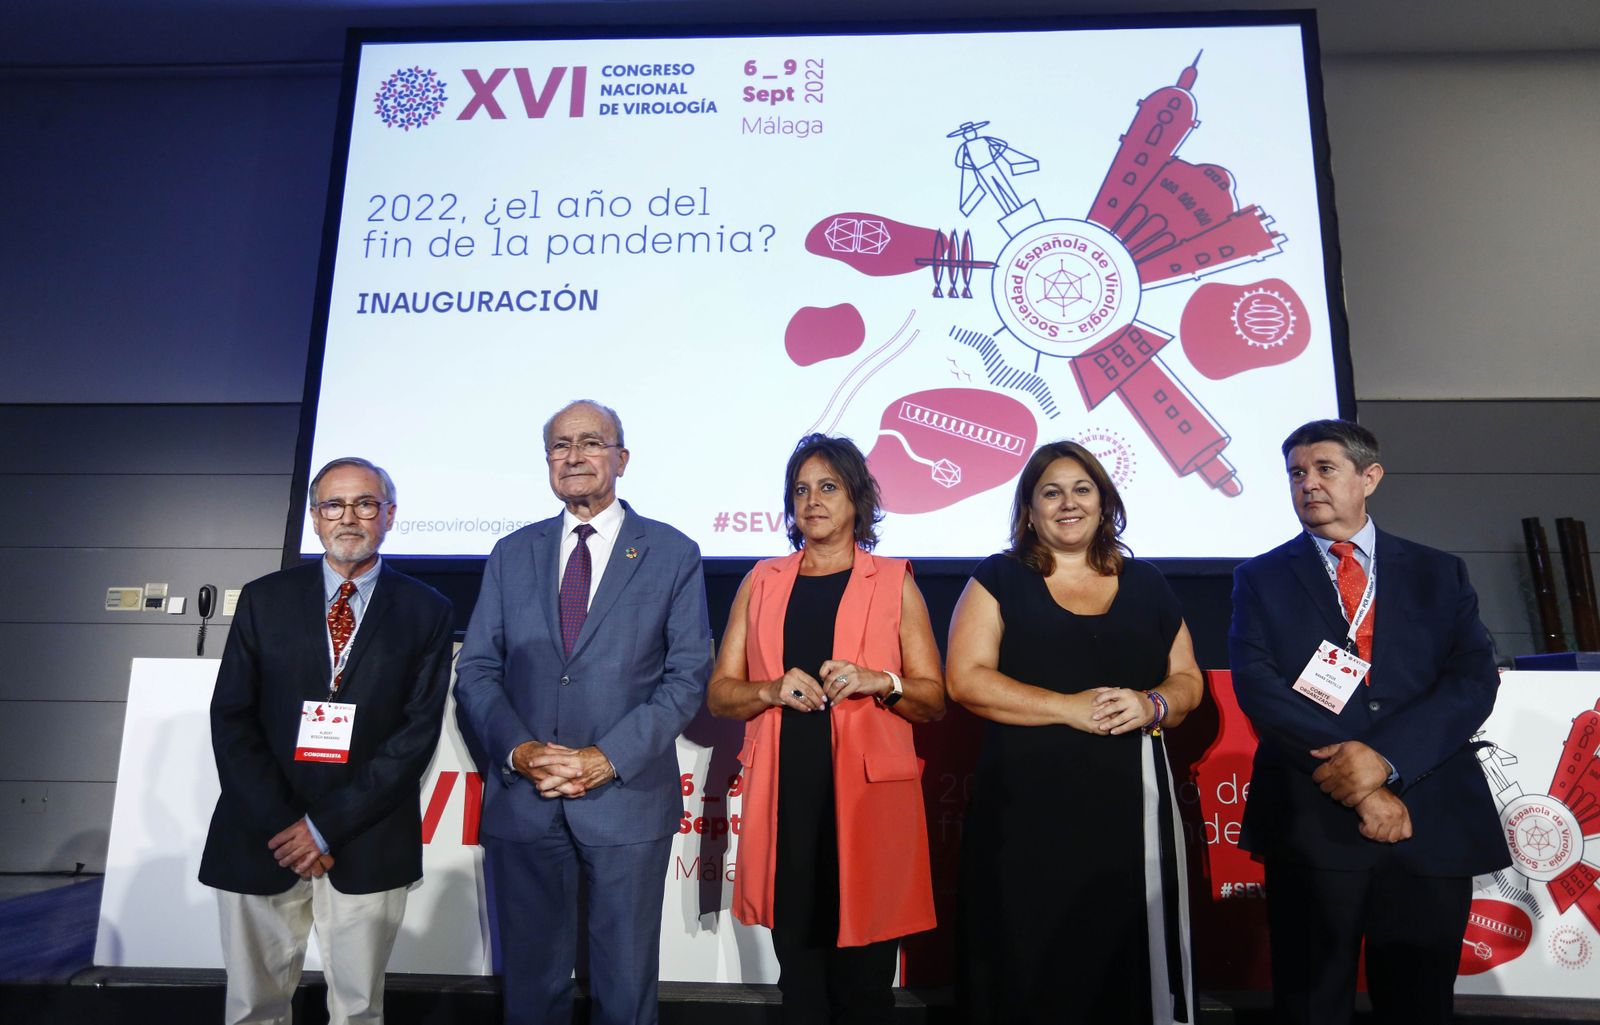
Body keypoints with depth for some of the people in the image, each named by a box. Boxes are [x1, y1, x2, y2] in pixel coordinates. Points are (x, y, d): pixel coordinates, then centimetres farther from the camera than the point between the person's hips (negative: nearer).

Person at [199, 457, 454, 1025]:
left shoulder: (426, 611, -1)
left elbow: (419, 731, -6)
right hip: (261, 838, 1)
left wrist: (327, 824, -10)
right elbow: (231, 720, 0)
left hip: (367, 844, -1)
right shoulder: (264, 599, 4)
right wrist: (281, 825, -9)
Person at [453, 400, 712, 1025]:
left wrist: (608, 757, -14)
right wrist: (518, 750, -11)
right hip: (522, 800, 3)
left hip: (626, 800, -2)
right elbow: (477, 669, 6)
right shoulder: (511, 554, 10)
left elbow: (687, 674, -4)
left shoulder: (673, 554, 1)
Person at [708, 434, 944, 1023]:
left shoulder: (894, 583, 6)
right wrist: (772, 690, -10)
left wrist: (879, 681, -13)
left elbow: (934, 700, 6)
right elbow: (719, 694, 10)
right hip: (784, 797, 2)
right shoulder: (762, 582, 11)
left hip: (867, 796, -2)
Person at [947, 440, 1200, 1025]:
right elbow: (966, 679, -7)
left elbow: (1188, 681, 15)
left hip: (1131, 807, 3)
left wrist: (1153, 705, -8)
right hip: (1027, 812, -2)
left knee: (1128, 966, 7)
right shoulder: (1000, 579, 3)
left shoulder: (1146, 584, 13)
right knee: (1030, 977, 3)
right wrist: (1070, 708, -15)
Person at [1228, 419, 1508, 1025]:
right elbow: (1257, 686, -7)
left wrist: (1385, 758, -18)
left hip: (1433, 822, 2)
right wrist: (1354, 783, -15)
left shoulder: (1438, 573, 10)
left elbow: (1474, 678, -2)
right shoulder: (1261, 579, 5)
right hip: (1312, 823, -1)